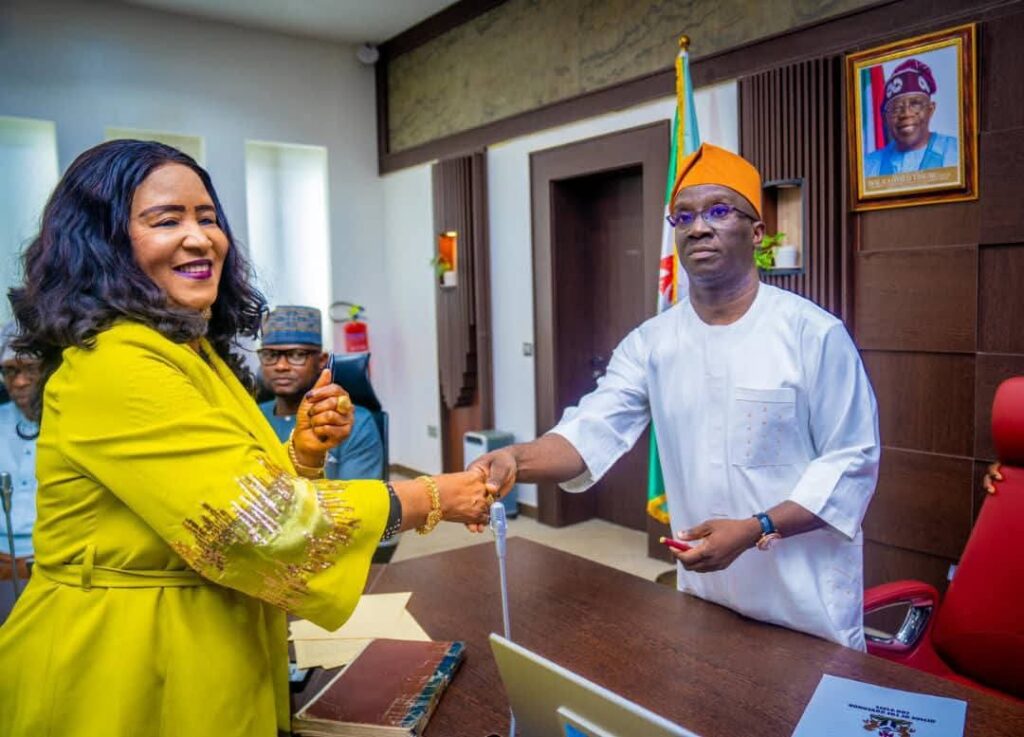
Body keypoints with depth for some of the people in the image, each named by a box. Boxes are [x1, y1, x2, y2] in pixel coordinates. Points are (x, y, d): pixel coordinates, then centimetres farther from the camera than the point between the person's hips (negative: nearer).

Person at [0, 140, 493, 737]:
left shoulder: (194, 351, 7)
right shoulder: (113, 364, -23)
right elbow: (255, 524, -27)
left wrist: (304, 454, -10)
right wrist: (432, 501, -19)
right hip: (125, 683, -8)